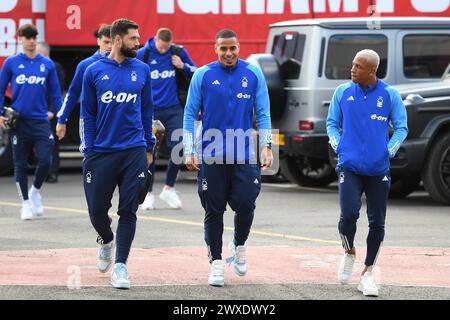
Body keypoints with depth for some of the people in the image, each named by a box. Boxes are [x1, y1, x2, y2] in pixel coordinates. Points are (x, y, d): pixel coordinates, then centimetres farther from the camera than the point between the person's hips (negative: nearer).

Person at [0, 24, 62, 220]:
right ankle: (26, 202, 18)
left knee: (45, 160, -9)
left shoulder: (47, 64, 5)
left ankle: (35, 191, 19)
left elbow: (55, 93, 9)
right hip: (18, 121, -1)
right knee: (21, 164, 4)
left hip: (41, 121, 1)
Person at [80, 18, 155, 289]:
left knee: (128, 210, -3)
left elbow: (147, 110, 13)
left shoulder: (141, 70, 6)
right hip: (101, 153, -1)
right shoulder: (94, 72, 2)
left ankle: (120, 266, 2)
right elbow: (87, 114, 5)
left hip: (134, 152, 1)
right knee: (97, 208, 4)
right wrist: (88, 150, 0)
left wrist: (149, 147, 12)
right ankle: (106, 242, 35)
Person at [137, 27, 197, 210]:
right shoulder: (142, 54, -4)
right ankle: (148, 193, 11)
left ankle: (169, 189, 14)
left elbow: (195, 73, 11)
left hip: (173, 110, 2)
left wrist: (183, 66, -8)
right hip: (150, 111, -2)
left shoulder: (179, 52, 2)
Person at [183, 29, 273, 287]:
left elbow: (263, 113, 6)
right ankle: (216, 263, 15)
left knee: (245, 205, -7)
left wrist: (266, 146, -6)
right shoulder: (203, 75, 2)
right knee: (214, 211, 4)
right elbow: (191, 114, 4)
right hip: (211, 156, 0)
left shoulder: (253, 74, 4)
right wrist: (189, 152, -3)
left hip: (245, 156, 0)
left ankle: (239, 246, 22)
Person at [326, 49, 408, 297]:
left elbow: (401, 127, 7)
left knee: (377, 222, 1)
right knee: (349, 214, -18)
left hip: (378, 169, 1)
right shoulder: (342, 92, 3)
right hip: (349, 167, -1)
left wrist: (389, 151, -6)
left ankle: (367, 274, 13)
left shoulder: (390, 95, 0)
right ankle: (349, 253, 13)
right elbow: (332, 123, 13)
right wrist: (338, 147, -2)